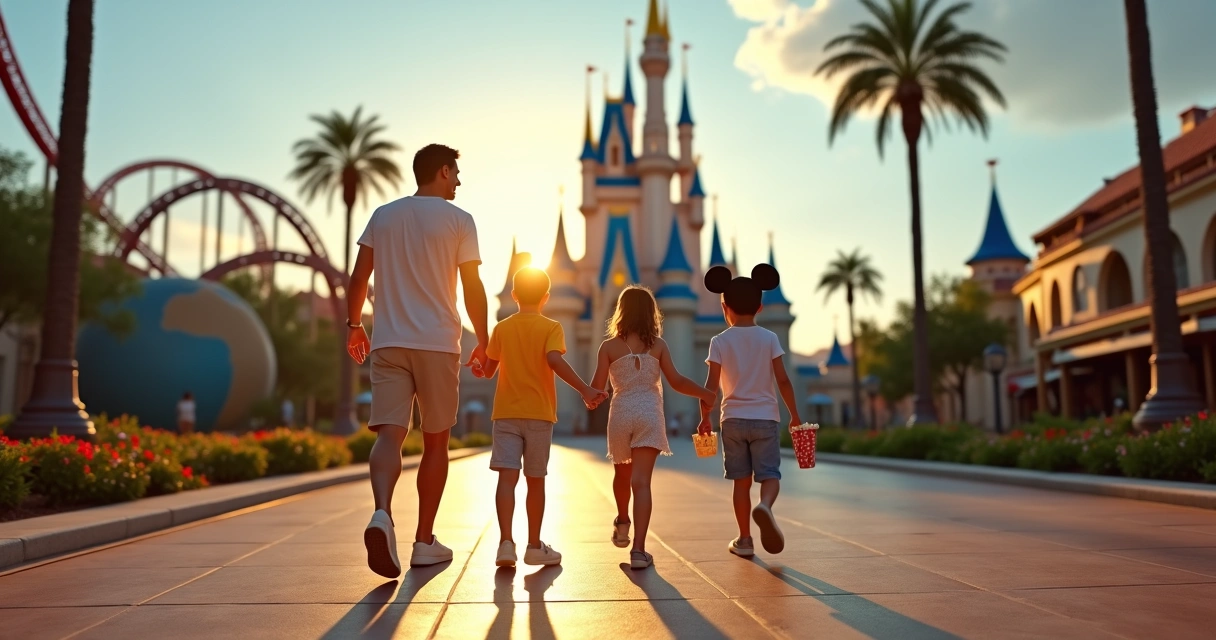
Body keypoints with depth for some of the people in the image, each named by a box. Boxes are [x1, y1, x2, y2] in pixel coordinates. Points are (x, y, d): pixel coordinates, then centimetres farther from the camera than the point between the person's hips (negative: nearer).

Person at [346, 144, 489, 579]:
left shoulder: (382, 215, 13)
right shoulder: (459, 220, 1)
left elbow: (359, 278, 10)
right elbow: (473, 289, -3)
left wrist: (354, 324, 22)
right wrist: (483, 343, 5)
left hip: (387, 343, 3)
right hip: (438, 343, -3)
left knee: (389, 434, -5)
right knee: (436, 443, 8)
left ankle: (382, 515, -31)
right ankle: (425, 541, 13)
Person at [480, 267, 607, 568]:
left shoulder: (502, 328, 6)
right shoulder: (551, 327, -2)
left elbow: (488, 371, 11)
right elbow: (554, 360, -20)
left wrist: (478, 367, 34)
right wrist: (585, 390, -21)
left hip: (506, 413, 1)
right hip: (539, 413, -1)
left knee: (507, 477, -6)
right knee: (535, 481, 9)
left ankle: (506, 542, -20)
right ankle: (534, 547, 16)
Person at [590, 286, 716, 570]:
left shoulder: (609, 347, 1)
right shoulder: (658, 345, 2)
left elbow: (596, 387, -2)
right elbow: (677, 382, -2)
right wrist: (705, 394, 13)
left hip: (620, 414, 1)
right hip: (649, 415, -1)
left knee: (622, 475, 23)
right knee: (641, 481, -6)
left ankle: (622, 523, 46)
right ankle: (638, 549, -13)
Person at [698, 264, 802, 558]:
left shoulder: (719, 342, -2)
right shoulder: (769, 339, 0)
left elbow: (711, 386, -7)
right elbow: (783, 381, -3)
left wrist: (705, 418, 5)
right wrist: (794, 415, 7)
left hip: (733, 419, 1)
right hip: (765, 418, -1)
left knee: (741, 480, 10)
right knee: (769, 475, 1)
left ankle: (745, 539, 14)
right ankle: (764, 506, -31)